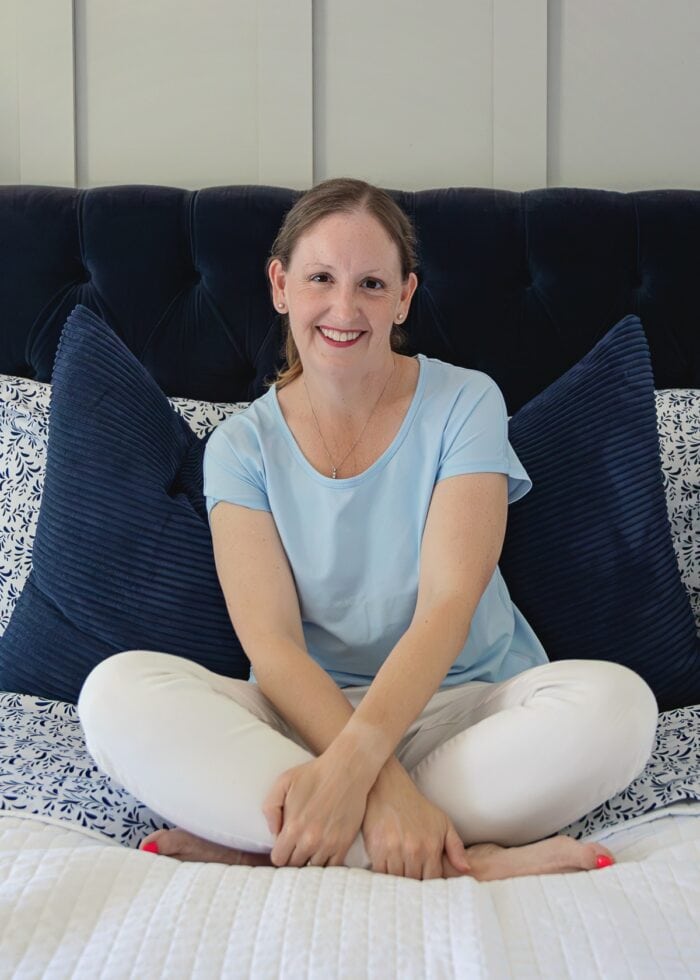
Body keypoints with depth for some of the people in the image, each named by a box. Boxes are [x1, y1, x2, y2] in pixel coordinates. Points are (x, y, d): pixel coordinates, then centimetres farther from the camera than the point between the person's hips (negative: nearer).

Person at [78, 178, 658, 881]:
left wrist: (351, 765, -29)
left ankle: (249, 843, -27)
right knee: (117, 692, -27)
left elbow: (448, 605, -13)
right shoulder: (241, 447, 2)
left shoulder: (465, 403, -1)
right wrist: (386, 787, -28)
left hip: (463, 706, 0)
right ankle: (463, 864, -32)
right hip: (304, 714, 1)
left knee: (616, 703, -32)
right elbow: (271, 644, -10)